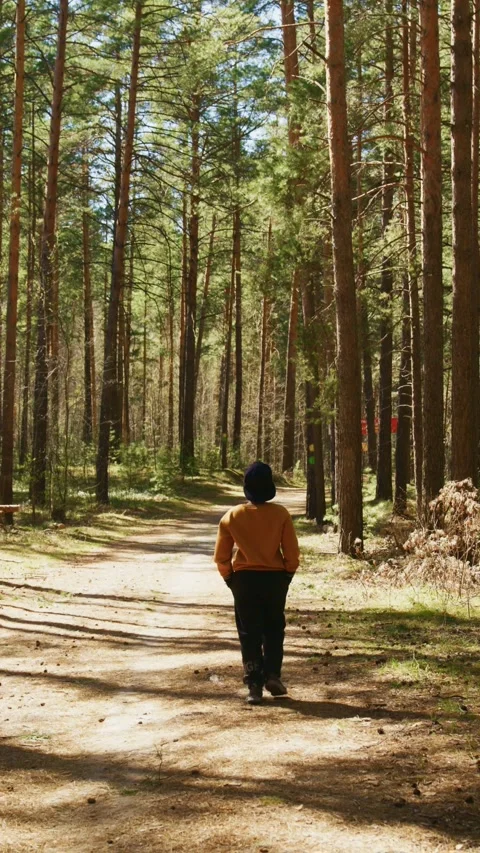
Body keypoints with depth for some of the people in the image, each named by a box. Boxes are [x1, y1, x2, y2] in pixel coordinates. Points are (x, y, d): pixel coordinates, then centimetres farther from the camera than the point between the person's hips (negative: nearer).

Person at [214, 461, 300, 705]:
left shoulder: (232, 516, -7)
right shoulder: (281, 514, -9)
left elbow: (221, 556, -2)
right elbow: (292, 552, -6)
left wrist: (230, 578, 13)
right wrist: (287, 575, 10)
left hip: (244, 579, 0)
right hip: (275, 578, 0)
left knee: (249, 633, 7)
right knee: (274, 629, 19)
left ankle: (254, 685, 4)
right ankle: (272, 674, 8)